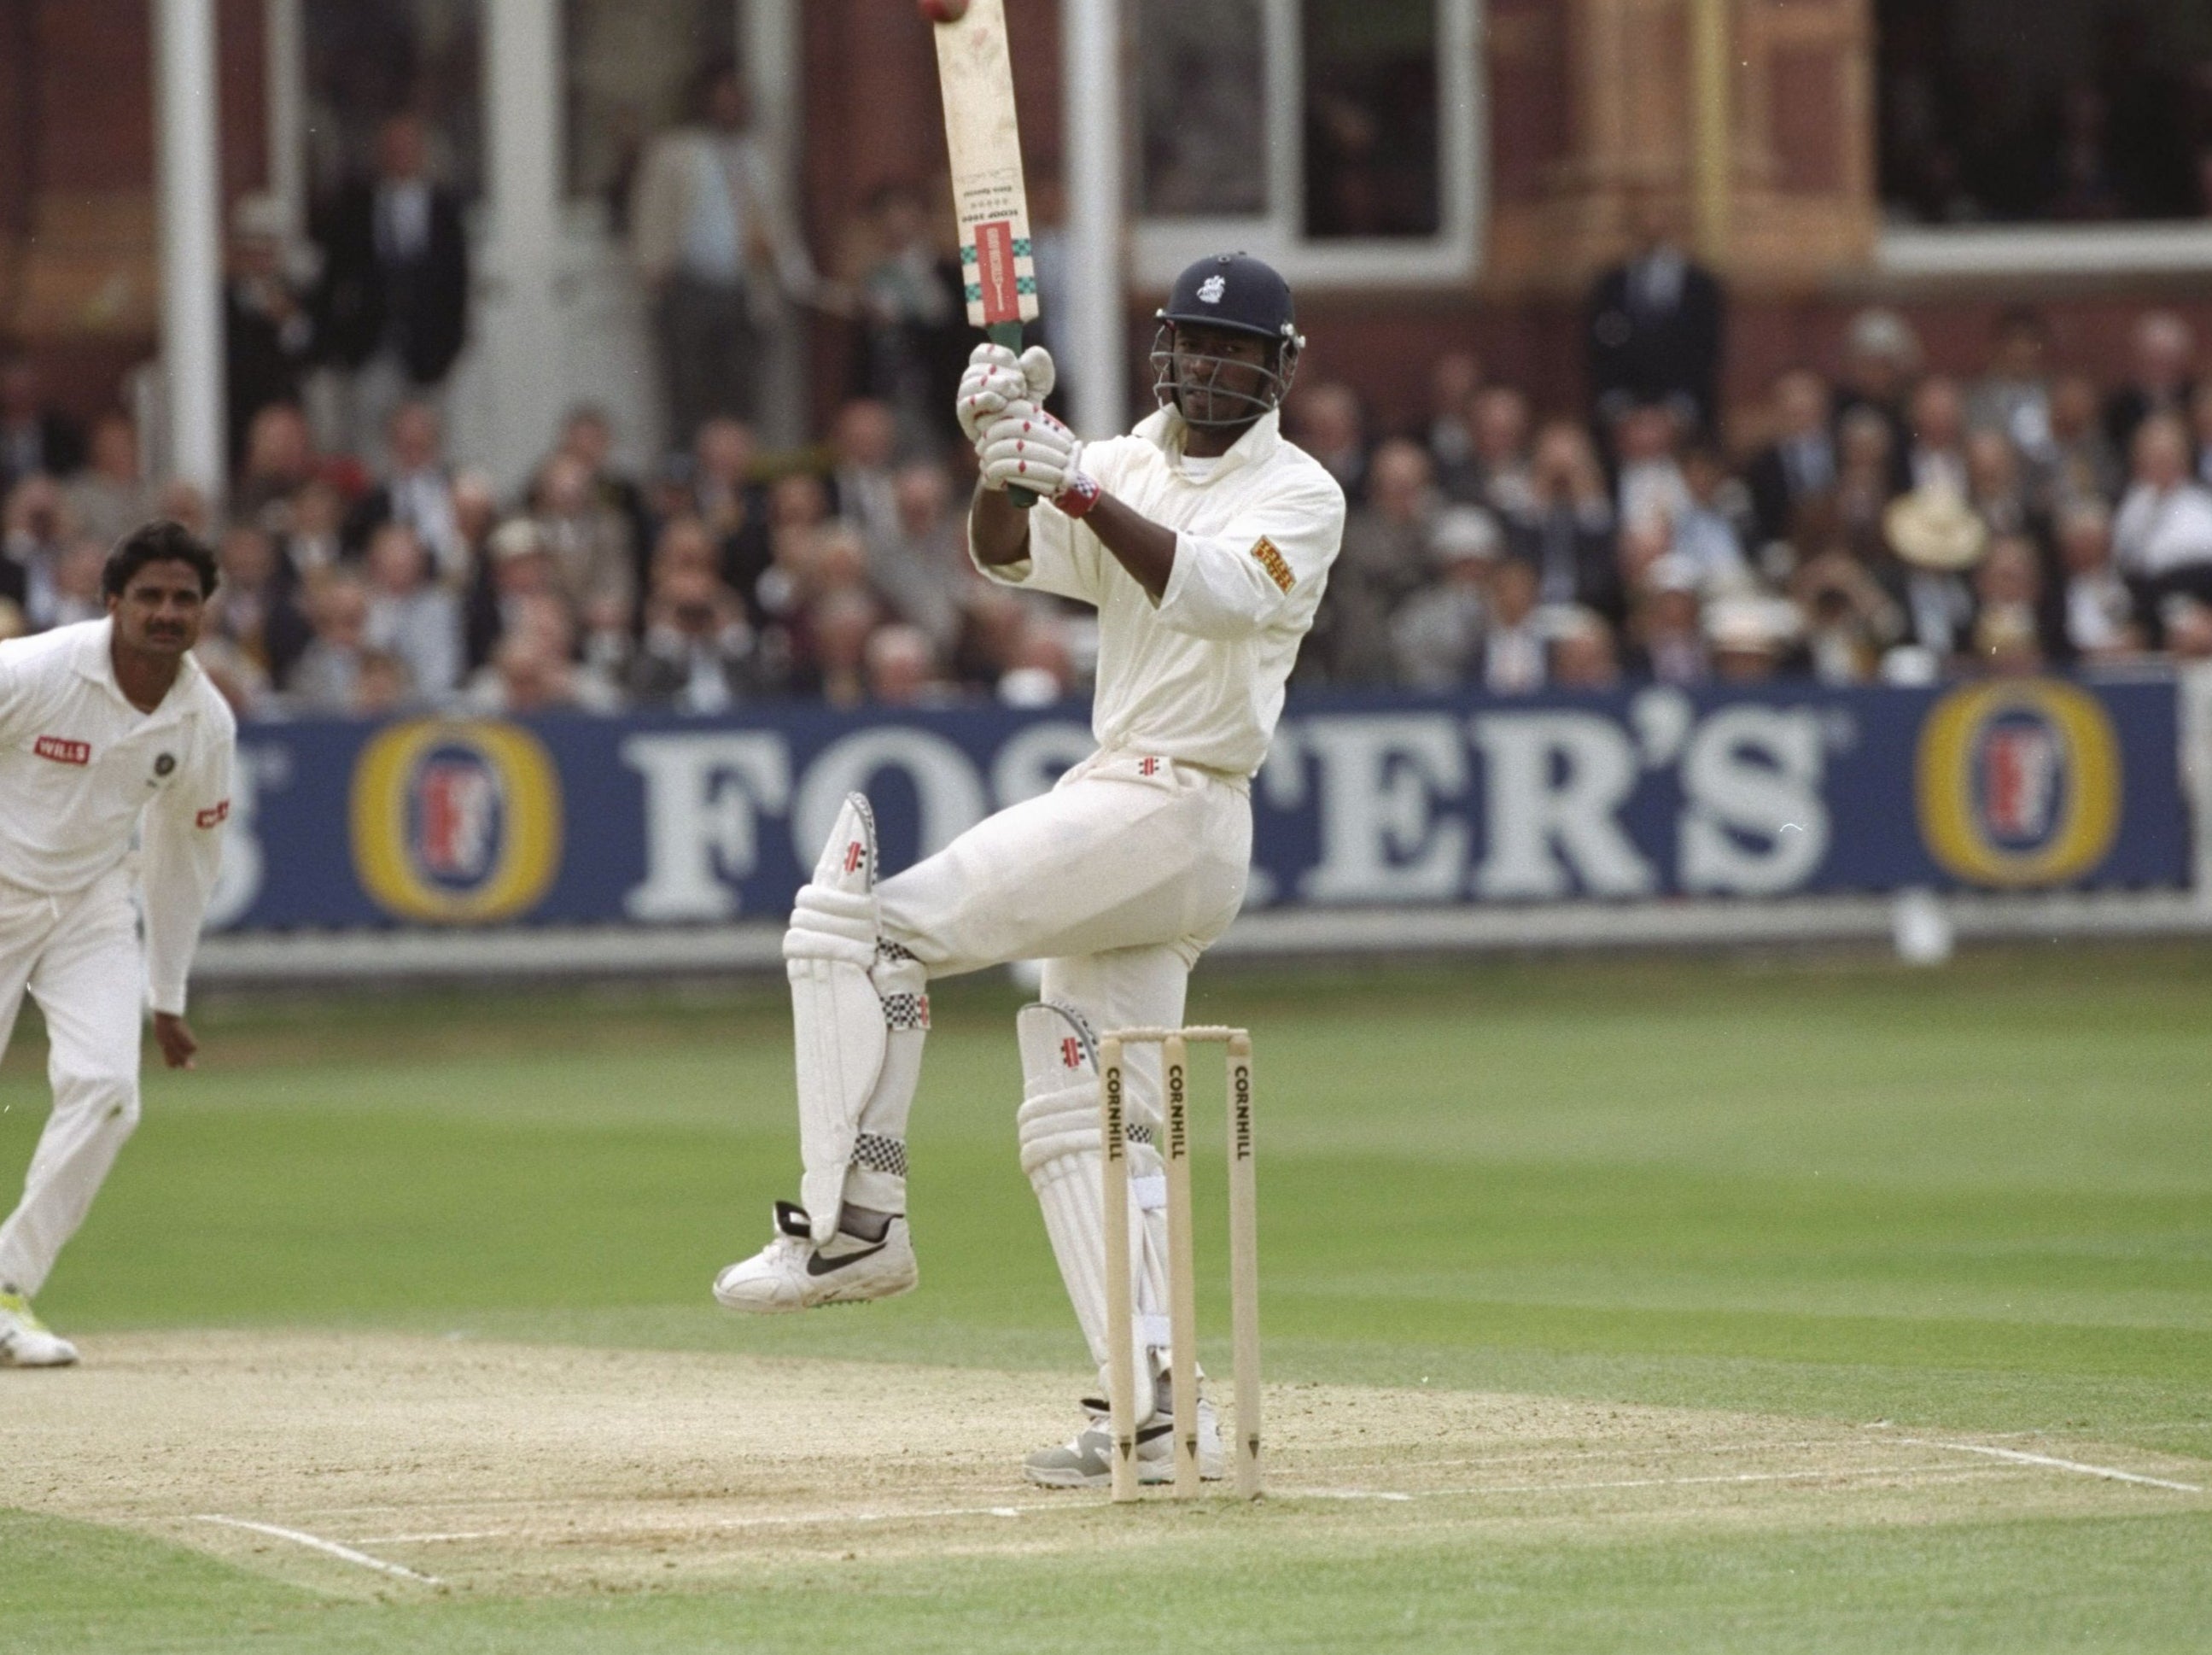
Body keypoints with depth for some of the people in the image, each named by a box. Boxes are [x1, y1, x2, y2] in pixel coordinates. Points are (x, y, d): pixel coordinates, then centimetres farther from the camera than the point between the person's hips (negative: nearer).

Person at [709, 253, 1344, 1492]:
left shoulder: (1300, 495, -6)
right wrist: (1004, 460, -25)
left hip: (1174, 809, -8)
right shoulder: (1128, 467, 13)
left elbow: (1209, 593, -25)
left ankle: (857, 1217, -20)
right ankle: (1158, 1411, 4)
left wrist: (1083, 489, -36)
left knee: (866, 921, -17)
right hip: (1116, 811, 8)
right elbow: (1013, 555, -4)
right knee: (1085, 1118, 7)